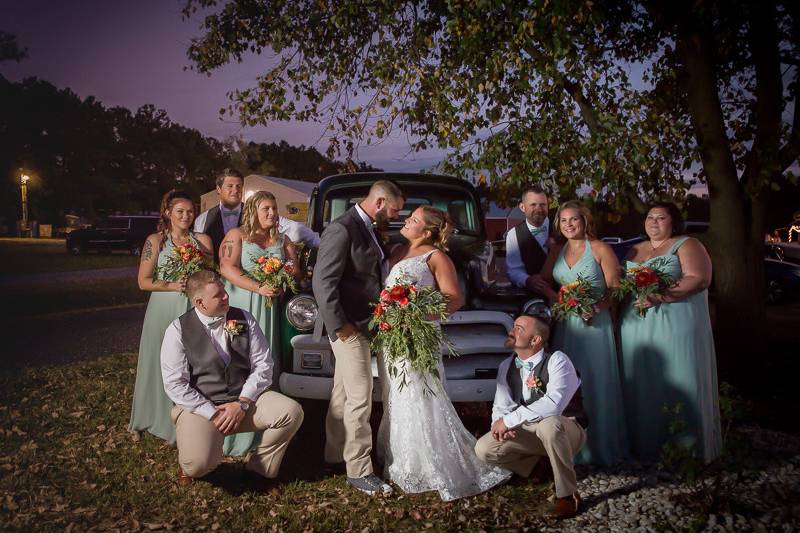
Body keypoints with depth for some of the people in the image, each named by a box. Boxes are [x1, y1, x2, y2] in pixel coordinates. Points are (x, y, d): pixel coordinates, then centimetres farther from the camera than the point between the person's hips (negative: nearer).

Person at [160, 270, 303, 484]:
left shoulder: (244, 319, 2)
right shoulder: (178, 330, -6)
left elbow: (263, 365, 0)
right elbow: (175, 384, -9)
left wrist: (242, 404, -12)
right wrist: (212, 413, -15)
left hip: (246, 399, 3)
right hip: (200, 406, -3)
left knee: (292, 411, -21)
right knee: (199, 462, -30)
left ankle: (259, 467, 2)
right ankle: (188, 464, 10)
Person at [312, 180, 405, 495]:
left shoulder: (368, 229, 12)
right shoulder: (342, 230, -17)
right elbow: (322, 282, -21)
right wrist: (339, 325, -19)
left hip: (362, 325, 9)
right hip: (348, 327, -9)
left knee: (342, 394, 17)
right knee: (360, 398, -6)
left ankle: (335, 454, 30)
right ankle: (359, 471, 3)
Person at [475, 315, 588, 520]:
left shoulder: (557, 361, -22)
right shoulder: (506, 366, -1)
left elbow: (553, 404, -37)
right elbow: (501, 407, 1)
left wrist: (509, 420, -33)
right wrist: (500, 424, -24)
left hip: (565, 430, -6)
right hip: (530, 432, 6)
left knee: (549, 425, -40)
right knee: (484, 449, -13)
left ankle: (567, 493, -19)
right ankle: (540, 463, 12)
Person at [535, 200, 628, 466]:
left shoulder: (600, 249, -3)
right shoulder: (556, 251, 12)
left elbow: (615, 288, -8)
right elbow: (543, 282, 8)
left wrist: (597, 308, -23)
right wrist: (557, 298, -11)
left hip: (594, 322, -4)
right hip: (565, 324, 4)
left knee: (596, 383, 2)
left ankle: (600, 446, 16)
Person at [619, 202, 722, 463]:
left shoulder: (687, 245, 1)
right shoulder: (634, 251, 20)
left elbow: (699, 279, -13)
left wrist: (660, 297, -22)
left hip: (675, 328, -5)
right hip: (636, 329, 6)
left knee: (678, 387, -2)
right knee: (642, 388, 7)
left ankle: (686, 449, 8)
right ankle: (645, 444, 17)